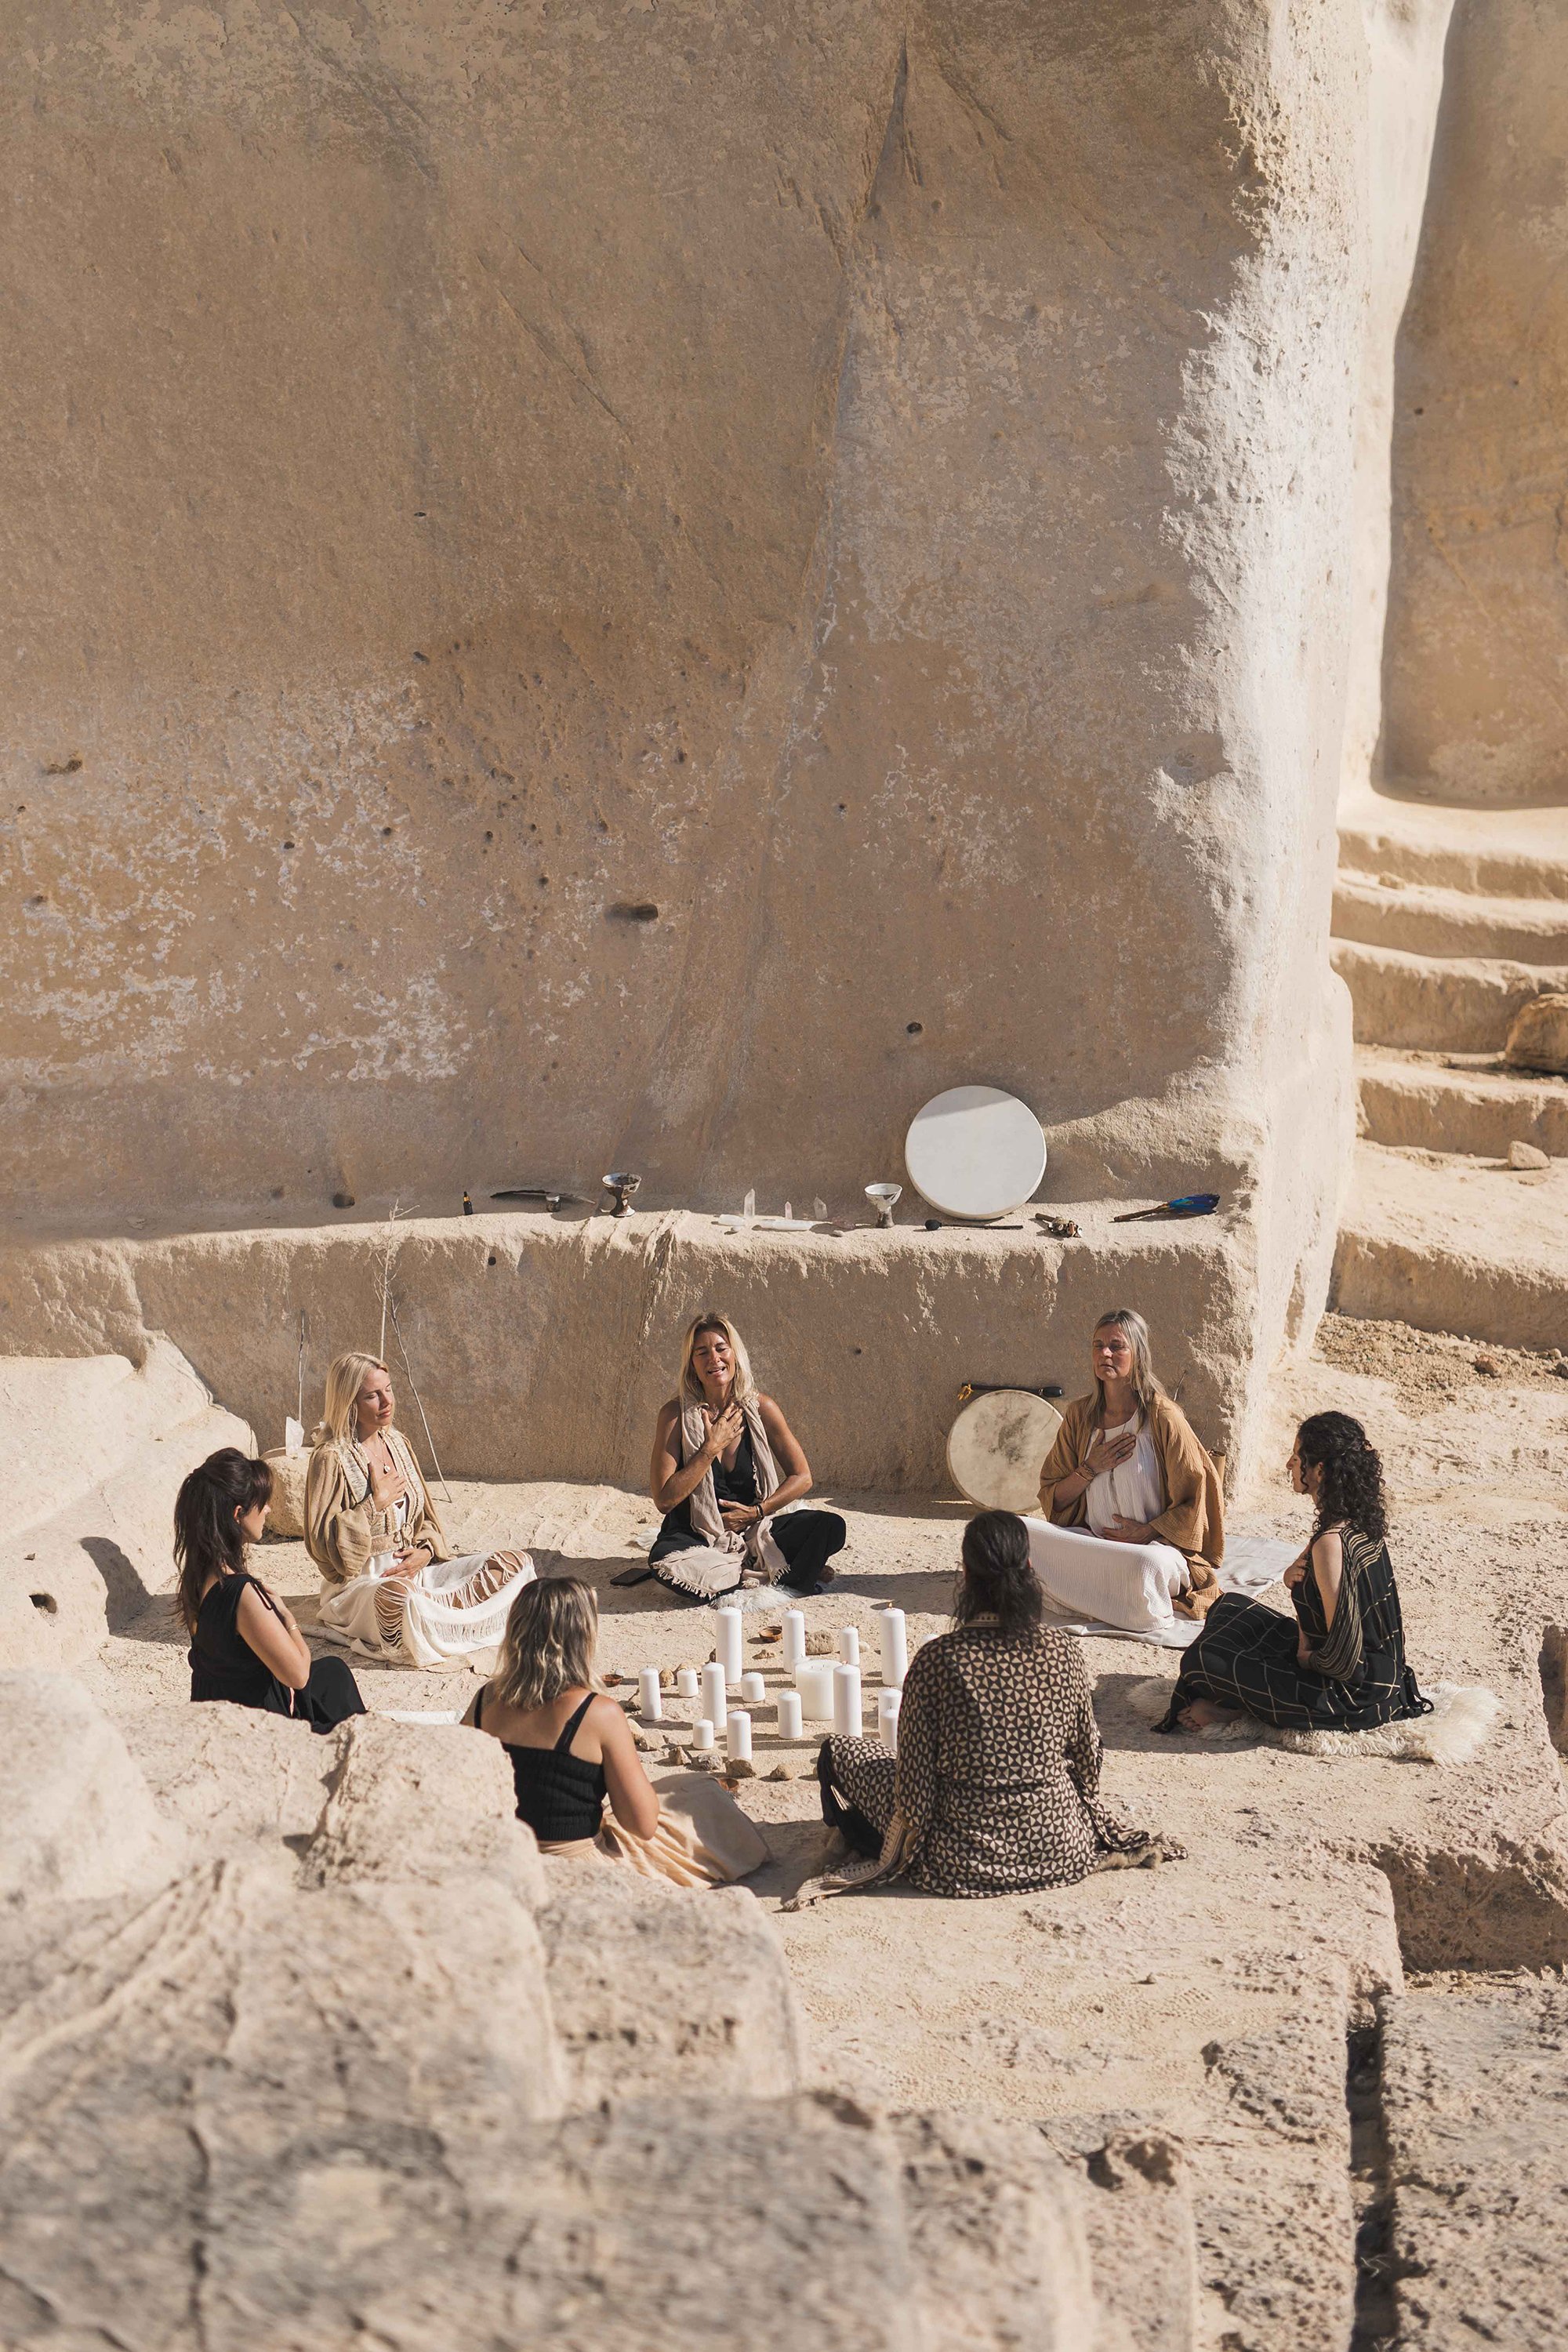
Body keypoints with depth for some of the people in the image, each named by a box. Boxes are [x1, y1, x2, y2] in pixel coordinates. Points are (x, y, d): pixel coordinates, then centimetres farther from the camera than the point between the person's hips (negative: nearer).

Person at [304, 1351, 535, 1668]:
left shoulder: (397, 1443, 11)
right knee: (398, 1593, -45)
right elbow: (322, 1542, -16)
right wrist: (375, 1504, -17)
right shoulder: (331, 1458, -11)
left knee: (517, 1563, -6)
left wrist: (426, 1551, -4)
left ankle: (433, 1606, -21)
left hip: (411, 1568, 8)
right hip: (360, 1580, -7)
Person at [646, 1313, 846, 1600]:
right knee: (664, 1560, -37)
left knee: (831, 1526, -19)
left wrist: (755, 1511, -10)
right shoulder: (676, 1414, -9)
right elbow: (664, 1499, -14)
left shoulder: (760, 1407, -3)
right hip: (696, 1538, -1)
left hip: (755, 1530, 2)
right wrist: (712, 1448, -16)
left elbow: (802, 1477, 2)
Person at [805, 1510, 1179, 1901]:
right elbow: (1087, 1755, 4)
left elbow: (915, 1773, -13)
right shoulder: (1063, 1650, -10)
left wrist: (902, 1850, 2)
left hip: (964, 1860, -3)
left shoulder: (936, 1659, -19)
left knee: (838, 1752, 16)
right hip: (1058, 1849, 3)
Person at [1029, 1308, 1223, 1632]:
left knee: (1147, 1564, -41)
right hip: (1091, 1540, 5)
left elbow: (1197, 1500, -5)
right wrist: (1091, 1469, -7)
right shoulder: (1079, 1415, 7)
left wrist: (1147, 1532, -14)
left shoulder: (1163, 1418, -8)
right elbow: (1052, 1499, 10)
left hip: (1157, 1546, -5)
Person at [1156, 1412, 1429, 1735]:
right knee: (1231, 1607, 16)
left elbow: (1343, 1655, -29)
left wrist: (1304, 1658, -9)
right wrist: (1295, 1578, -3)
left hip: (1354, 1700, -10)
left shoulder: (1331, 1542, -27)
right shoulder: (1360, 1522, 2)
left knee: (1205, 1660, -13)